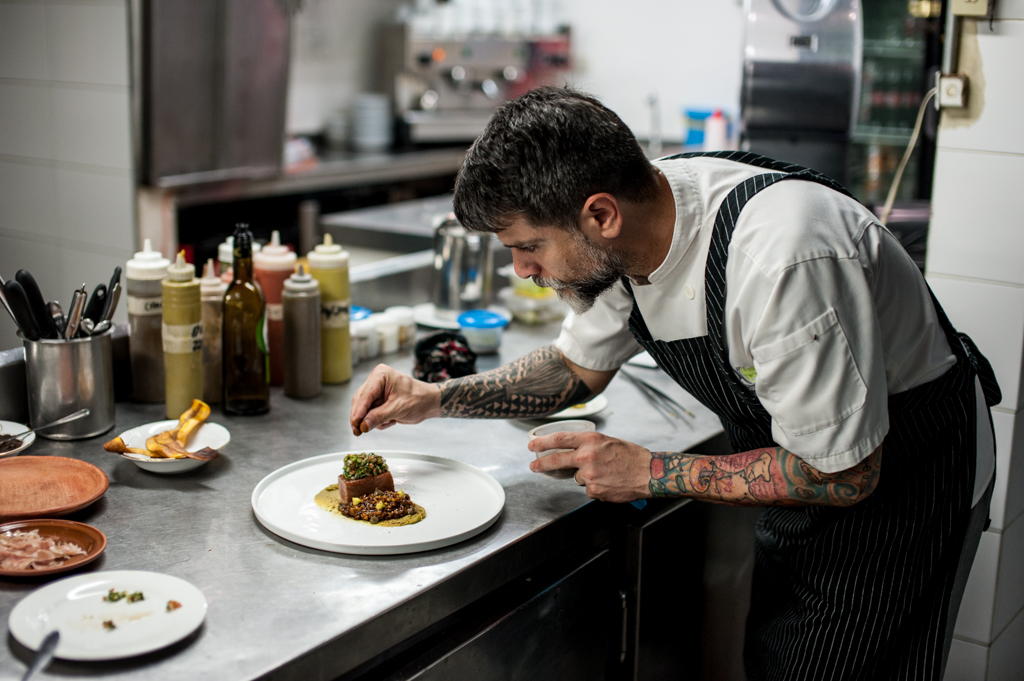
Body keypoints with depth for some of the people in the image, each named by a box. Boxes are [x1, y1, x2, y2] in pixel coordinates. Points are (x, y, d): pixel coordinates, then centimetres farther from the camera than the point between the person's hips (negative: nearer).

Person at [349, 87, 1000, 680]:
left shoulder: (779, 258, -40)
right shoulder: (625, 230, -15)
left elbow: (843, 474, -30)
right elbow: (579, 369, 4)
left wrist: (649, 473, -25)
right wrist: (438, 398, -9)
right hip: (807, 462, 7)